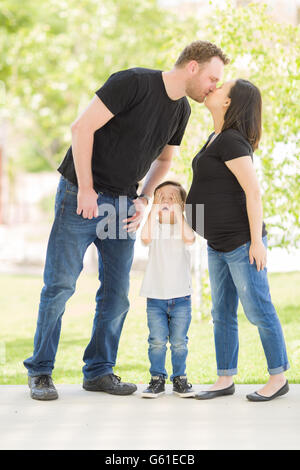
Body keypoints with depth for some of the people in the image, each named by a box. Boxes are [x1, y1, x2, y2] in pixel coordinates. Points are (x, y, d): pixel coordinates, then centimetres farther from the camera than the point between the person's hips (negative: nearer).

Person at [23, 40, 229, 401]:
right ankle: (40, 371, 7)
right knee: (60, 284, -4)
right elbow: (82, 128, -19)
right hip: (82, 194, -7)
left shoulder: (181, 110, 8)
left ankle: (99, 371, 17)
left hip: (123, 205, 7)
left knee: (117, 293, 5)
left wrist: (143, 199, 6)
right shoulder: (134, 82, -16)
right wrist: (85, 189, -18)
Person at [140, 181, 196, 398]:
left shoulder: (183, 226, 3)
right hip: (155, 297, 0)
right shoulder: (155, 226, 4)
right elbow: (145, 238, -20)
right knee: (157, 341, 0)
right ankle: (157, 379, 11)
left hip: (181, 296, 0)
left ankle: (180, 378, 18)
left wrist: (178, 213, -19)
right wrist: (154, 211, -19)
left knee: (179, 342, 4)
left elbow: (190, 238, -21)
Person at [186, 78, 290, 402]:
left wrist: (256, 241, -21)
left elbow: (253, 191, -20)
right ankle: (225, 380, 18)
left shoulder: (231, 141, -16)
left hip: (242, 243, -10)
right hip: (218, 245, 10)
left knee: (259, 312, -1)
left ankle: (278, 377, 10)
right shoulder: (217, 138, 12)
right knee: (222, 314, 11)